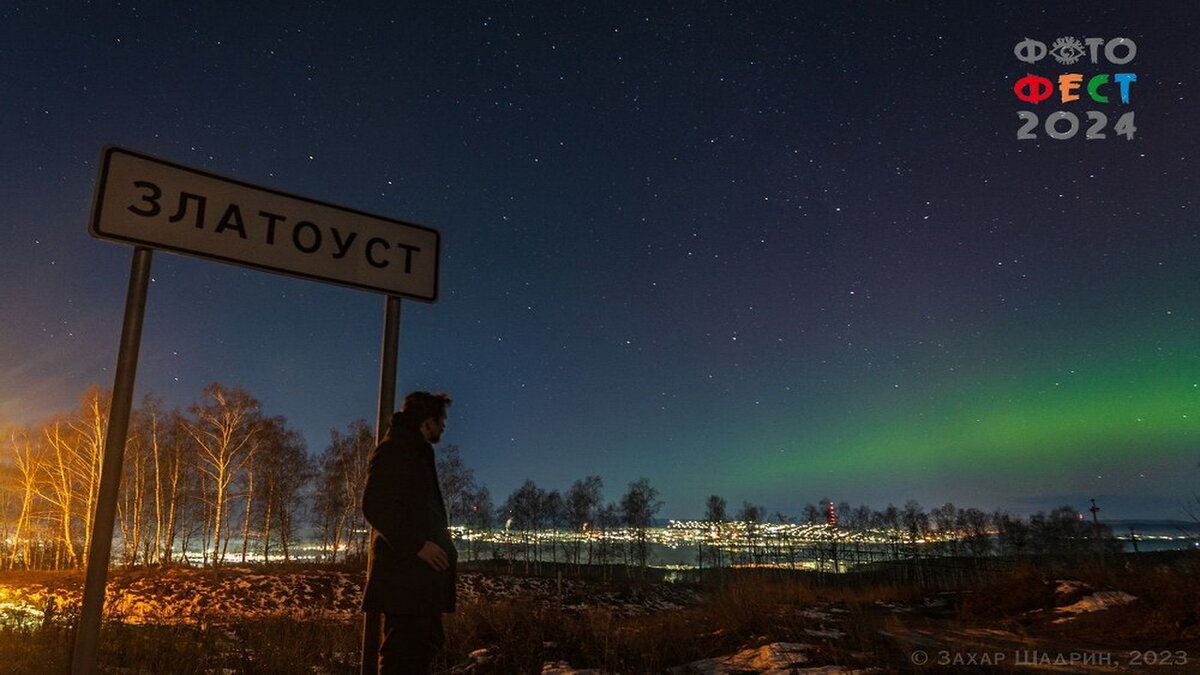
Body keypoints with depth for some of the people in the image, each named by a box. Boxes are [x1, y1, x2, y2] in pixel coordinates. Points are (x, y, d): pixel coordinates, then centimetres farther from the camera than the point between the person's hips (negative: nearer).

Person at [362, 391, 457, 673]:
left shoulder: (419, 454, 22)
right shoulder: (392, 450, -6)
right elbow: (374, 507, -16)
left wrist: (443, 550, 14)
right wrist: (416, 545, -20)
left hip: (422, 572, 10)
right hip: (403, 571, -10)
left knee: (425, 644, 13)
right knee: (402, 650, -8)